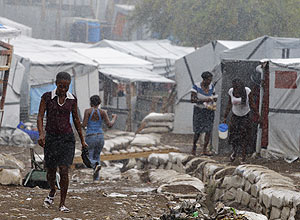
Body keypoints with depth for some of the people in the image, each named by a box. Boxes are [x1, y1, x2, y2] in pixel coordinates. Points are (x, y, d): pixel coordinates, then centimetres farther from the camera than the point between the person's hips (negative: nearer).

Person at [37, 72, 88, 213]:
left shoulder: (72, 99, 1)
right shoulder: (47, 97, -5)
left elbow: (76, 119, 11)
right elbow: (40, 117, -9)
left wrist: (82, 140, 15)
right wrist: (41, 134, -26)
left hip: (67, 138, 0)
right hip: (51, 138, 0)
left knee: (64, 170, -12)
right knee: (51, 171, 10)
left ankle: (62, 204, -4)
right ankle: (52, 192, 42)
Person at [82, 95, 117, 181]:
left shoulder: (88, 111, -6)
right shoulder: (102, 112, 0)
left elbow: (84, 125, -11)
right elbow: (109, 125, -5)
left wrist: (83, 123, 14)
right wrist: (114, 118, 14)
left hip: (90, 137, -3)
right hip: (100, 136, 3)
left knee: (89, 160, 6)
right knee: (96, 156, 22)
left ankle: (96, 165, -29)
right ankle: (96, 178, 14)